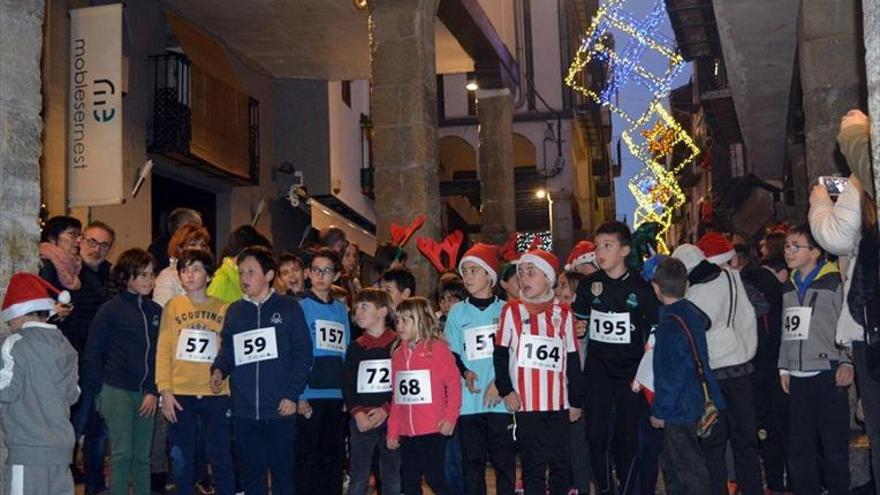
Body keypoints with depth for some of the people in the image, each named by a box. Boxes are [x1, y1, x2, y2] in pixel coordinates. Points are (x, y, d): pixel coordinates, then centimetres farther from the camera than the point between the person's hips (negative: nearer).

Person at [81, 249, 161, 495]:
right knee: (122, 454, -4)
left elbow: (161, 355, 8)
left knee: (142, 456, 9)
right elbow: (93, 353, -3)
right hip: (117, 390, -4)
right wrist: (95, 392, -6)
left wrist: (154, 391, 1)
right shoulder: (111, 310, -5)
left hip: (146, 393, 4)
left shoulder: (156, 311, 7)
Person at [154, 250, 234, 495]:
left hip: (216, 394, -1)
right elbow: (163, 350, 2)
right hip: (180, 394, 1)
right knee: (182, 459, 7)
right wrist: (165, 390, -7)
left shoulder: (223, 308, 3)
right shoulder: (172, 306, 5)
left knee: (220, 457, 4)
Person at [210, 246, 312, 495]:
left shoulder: (288, 308, 1)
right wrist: (218, 370, -6)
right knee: (251, 474, 10)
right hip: (244, 411, 3)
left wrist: (293, 394, -8)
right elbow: (226, 351, 16)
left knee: (283, 471, 4)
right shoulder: (234, 311, 12)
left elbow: (303, 353, -2)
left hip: (280, 410, -3)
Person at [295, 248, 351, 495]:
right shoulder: (300, 307, -2)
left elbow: (346, 354, 14)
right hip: (309, 396, -4)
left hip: (337, 397, 5)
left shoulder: (341, 310, 12)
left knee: (334, 456, 10)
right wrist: (299, 395, -13)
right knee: (308, 456, 0)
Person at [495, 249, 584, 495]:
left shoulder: (563, 314, 5)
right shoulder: (512, 310, 2)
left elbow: (572, 361, 9)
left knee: (560, 463, 7)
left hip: (558, 404, 2)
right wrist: (506, 390, -6)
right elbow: (500, 354, 3)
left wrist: (576, 401, 10)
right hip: (525, 404, -2)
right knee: (532, 464, 2)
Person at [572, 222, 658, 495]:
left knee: (629, 436, 2)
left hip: (631, 370, -2)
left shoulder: (640, 286, -5)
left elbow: (655, 329, 1)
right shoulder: (588, 285, 2)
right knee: (596, 434, -1)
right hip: (598, 371, 2)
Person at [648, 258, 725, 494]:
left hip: (679, 409, -9)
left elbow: (669, 375, -23)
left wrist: (659, 410, -12)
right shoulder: (692, 311, 2)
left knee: (689, 468, 2)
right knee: (671, 463, 22)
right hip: (692, 401, 9)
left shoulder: (670, 326, -24)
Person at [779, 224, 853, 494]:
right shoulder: (790, 287, 15)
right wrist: (784, 368, 16)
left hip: (828, 375, -6)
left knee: (834, 446, -1)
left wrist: (848, 362, -13)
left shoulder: (834, 282, -4)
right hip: (798, 378, 6)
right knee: (800, 447, 8)